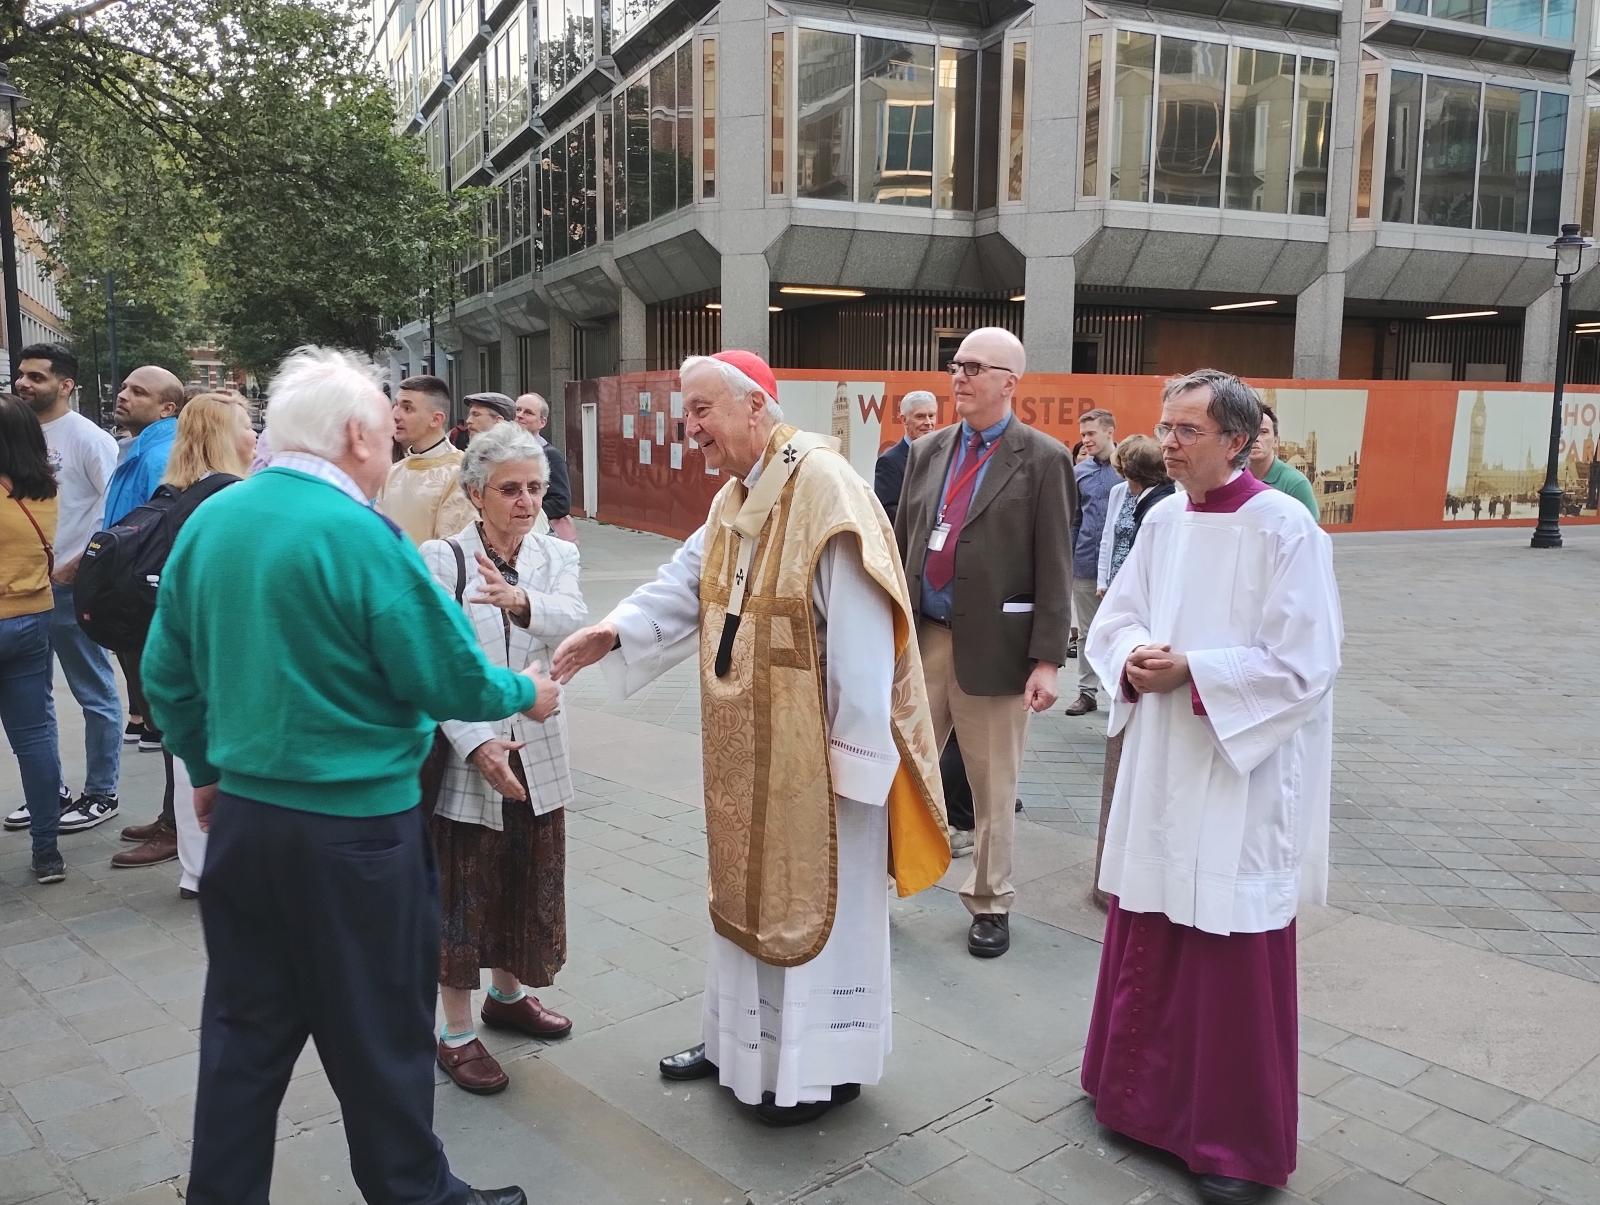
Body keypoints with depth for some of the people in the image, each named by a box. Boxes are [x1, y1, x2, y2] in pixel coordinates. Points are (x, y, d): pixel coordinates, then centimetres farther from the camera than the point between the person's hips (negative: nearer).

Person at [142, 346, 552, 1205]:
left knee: (246, 1029, 18)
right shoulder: (358, 534, -19)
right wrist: (526, 695, 2)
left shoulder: (209, 522, 2)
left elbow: (167, 674, 9)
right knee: (378, 1034, 10)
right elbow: (450, 678, -17)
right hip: (354, 825, -6)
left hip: (242, 813, 7)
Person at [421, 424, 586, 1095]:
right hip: (464, 754, -4)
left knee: (529, 881, 18)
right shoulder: (440, 560, -9)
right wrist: (476, 744, -23)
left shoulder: (557, 558, 2)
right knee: (463, 892, 6)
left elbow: (574, 624, -19)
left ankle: (508, 994, 41)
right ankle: (457, 1034, 22)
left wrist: (521, 601, -39)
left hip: (537, 754, 4)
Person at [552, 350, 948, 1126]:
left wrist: (856, 746, -21)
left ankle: (827, 1064, 24)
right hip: (748, 744, 9)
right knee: (750, 888, 19)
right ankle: (744, 1037, 37)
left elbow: (860, 631, -23)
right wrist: (616, 630, -10)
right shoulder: (732, 498, 9)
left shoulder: (825, 486, -21)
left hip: (815, 748, -9)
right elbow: (685, 585, 7)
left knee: (818, 898, 6)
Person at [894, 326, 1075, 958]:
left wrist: (1047, 660, -12)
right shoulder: (928, 452, 10)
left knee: (993, 789, 10)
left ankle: (989, 904, 28)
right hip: (921, 639, 4)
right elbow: (902, 545, 12)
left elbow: (1054, 569, -8)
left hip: (993, 645, -4)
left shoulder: (1043, 460, -4)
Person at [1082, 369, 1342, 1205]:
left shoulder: (1285, 528, -13)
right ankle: (1143, 1091, 37)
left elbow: (1303, 662, -16)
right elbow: (1112, 620, 11)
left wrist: (1192, 670, -19)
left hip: (1238, 776, -6)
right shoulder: (1161, 521, 6)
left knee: (1232, 957, 4)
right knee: (1147, 938, 16)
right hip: (1158, 766, 6)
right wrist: (1135, 659, -10)